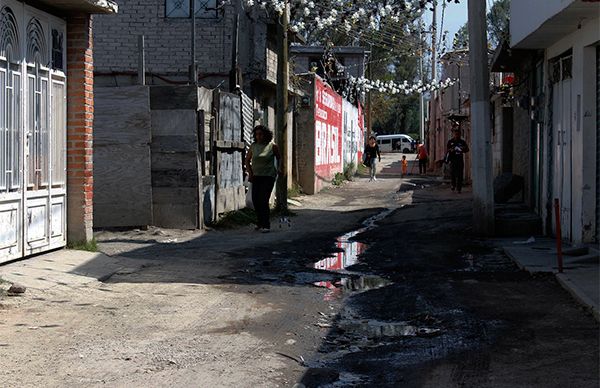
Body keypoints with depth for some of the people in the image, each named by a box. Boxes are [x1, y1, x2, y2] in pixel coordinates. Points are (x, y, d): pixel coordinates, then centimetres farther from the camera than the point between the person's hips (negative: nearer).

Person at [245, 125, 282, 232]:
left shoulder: (272, 146, -3)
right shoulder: (253, 146, 4)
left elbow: (279, 158, 15)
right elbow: (247, 160, 15)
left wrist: (279, 168, 1)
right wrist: (250, 172, 5)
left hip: (268, 176, -4)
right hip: (256, 176, 4)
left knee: (263, 200, -14)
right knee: (255, 200, 4)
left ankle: (266, 225, -10)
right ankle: (260, 223, 24)